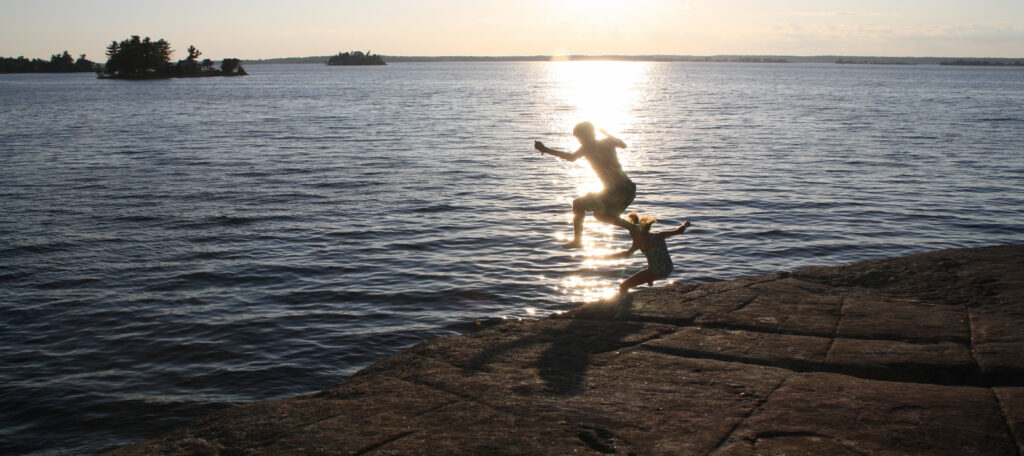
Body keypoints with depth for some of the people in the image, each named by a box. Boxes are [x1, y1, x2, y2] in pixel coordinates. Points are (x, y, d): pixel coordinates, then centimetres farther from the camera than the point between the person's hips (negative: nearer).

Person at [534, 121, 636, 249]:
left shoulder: (587, 147, -6)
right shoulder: (607, 142, 12)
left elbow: (572, 157, -26)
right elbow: (623, 145, 33)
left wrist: (546, 150, -27)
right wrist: (607, 134, 48)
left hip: (617, 192, -8)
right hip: (630, 190, 8)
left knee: (578, 204, 3)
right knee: (599, 214, 29)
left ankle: (577, 240, 1)